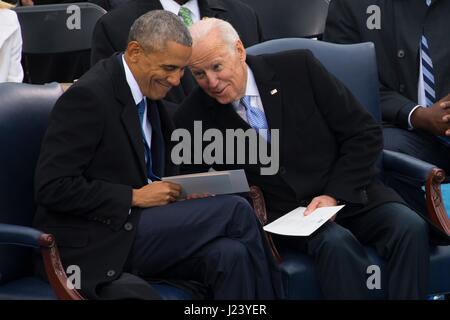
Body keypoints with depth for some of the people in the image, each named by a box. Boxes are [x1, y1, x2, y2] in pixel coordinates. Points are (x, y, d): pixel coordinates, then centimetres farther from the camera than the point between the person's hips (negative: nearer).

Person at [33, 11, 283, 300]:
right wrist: (135, 197, -17)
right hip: (95, 244, -8)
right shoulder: (88, 96, -15)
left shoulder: (148, 90, 12)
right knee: (235, 211, -17)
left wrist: (181, 189, 1)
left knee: (231, 255, -21)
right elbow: (52, 187, -19)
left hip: (131, 229, 8)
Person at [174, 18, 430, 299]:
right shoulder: (192, 118, -2)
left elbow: (365, 134, -1)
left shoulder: (298, 68, -4)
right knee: (336, 243, -34)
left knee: (410, 228, -28)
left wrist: (334, 196, -11)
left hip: (349, 194, 1)